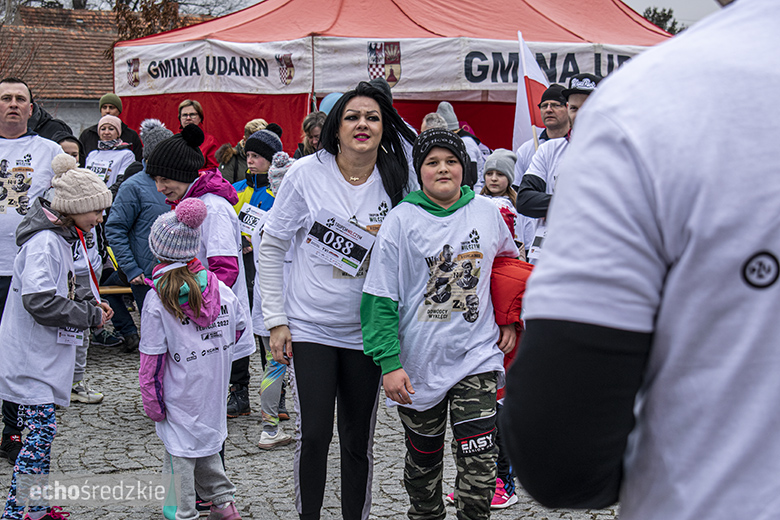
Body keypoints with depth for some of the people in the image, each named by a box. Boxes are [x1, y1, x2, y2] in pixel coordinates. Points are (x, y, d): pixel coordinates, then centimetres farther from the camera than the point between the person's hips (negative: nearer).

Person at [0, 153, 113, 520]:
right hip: (31, 358, -10)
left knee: (42, 433, 16)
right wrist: (90, 315, -19)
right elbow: (40, 301, -28)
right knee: (40, 434, -10)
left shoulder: (60, 237, 12)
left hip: (44, 356, 10)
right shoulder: (44, 243, -20)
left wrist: (88, 301, 7)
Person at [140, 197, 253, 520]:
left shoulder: (157, 299, -15)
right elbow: (240, 328, 5)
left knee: (180, 454, 5)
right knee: (207, 443, 22)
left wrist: (152, 402, -4)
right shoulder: (219, 288, -4)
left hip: (180, 394, -5)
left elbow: (152, 357, -12)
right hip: (214, 389, 5)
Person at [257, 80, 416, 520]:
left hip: (367, 331, 2)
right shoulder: (307, 172, -6)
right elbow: (272, 248, -1)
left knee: (359, 440, 9)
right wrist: (276, 320, -4)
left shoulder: (396, 180, 0)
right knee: (315, 434, -3)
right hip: (311, 327, -2)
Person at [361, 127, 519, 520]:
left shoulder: (487, 212, 3)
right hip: (420, 365, -1)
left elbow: (508, 264, 22)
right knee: (423, 461, 15)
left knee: (479, 466, -6)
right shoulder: (401, 220, -6)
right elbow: (381, 298, -8)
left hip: (477, 357, 1)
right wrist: (389, 363, -14)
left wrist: (509, 321, 13)